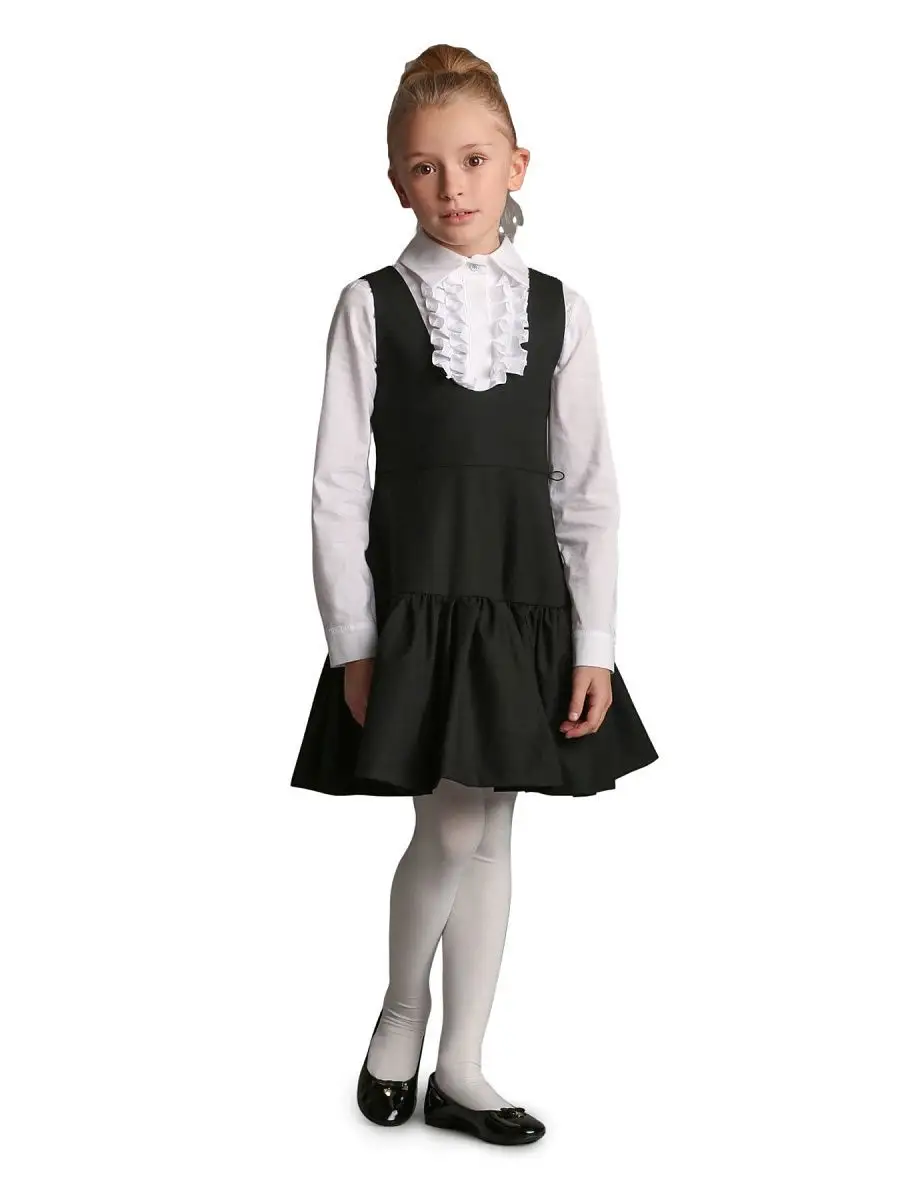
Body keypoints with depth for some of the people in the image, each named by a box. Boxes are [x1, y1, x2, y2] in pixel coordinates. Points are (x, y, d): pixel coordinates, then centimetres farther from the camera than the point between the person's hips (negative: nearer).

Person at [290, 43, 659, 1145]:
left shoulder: (556, 309, 6)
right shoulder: (374, 305, -1)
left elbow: (588, 489, 5)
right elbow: (338, 485, -3)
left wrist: (595, 642, 0)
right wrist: (353, 641, -8)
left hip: (525, 605, 3)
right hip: (414, 602, -3)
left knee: (489, 837, 8)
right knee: (451, 832, -6)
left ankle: (459, 1072, 22)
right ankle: (400, 1016, 23)